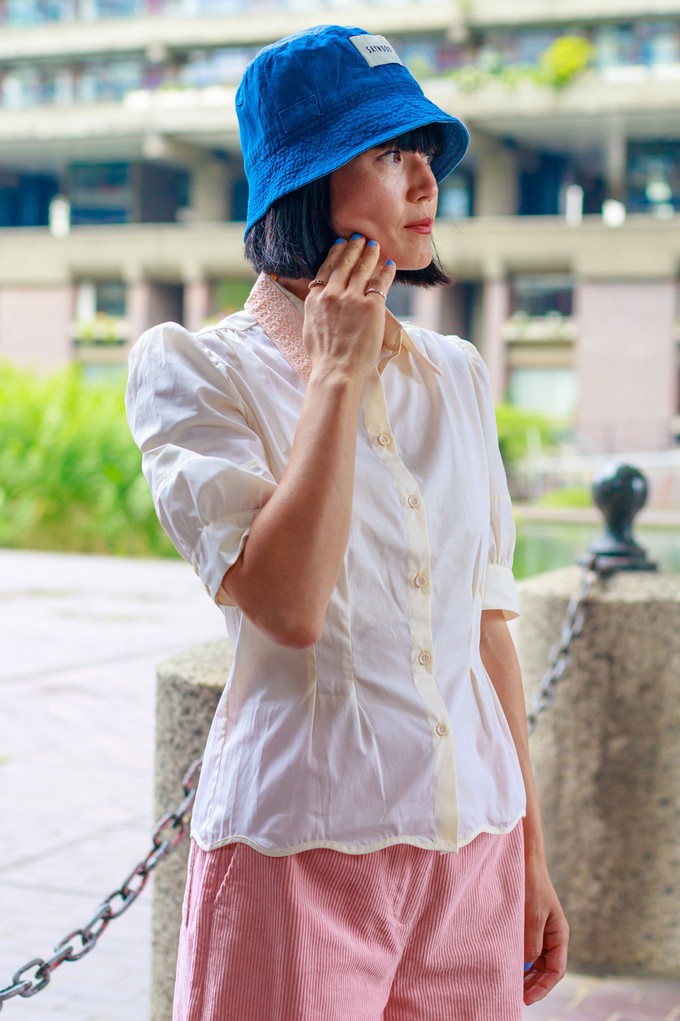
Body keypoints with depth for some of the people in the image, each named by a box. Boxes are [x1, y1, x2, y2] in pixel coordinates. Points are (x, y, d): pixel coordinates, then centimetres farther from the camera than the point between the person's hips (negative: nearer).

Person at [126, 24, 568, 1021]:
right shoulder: (195, 368, -5)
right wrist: (338, 375, -12)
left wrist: (531, 858, 12)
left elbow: (487, 622, 12)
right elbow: (288, 604, -21)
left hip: (475, 841, 5)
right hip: (304, 850, -5)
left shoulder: (456, 375, 9)